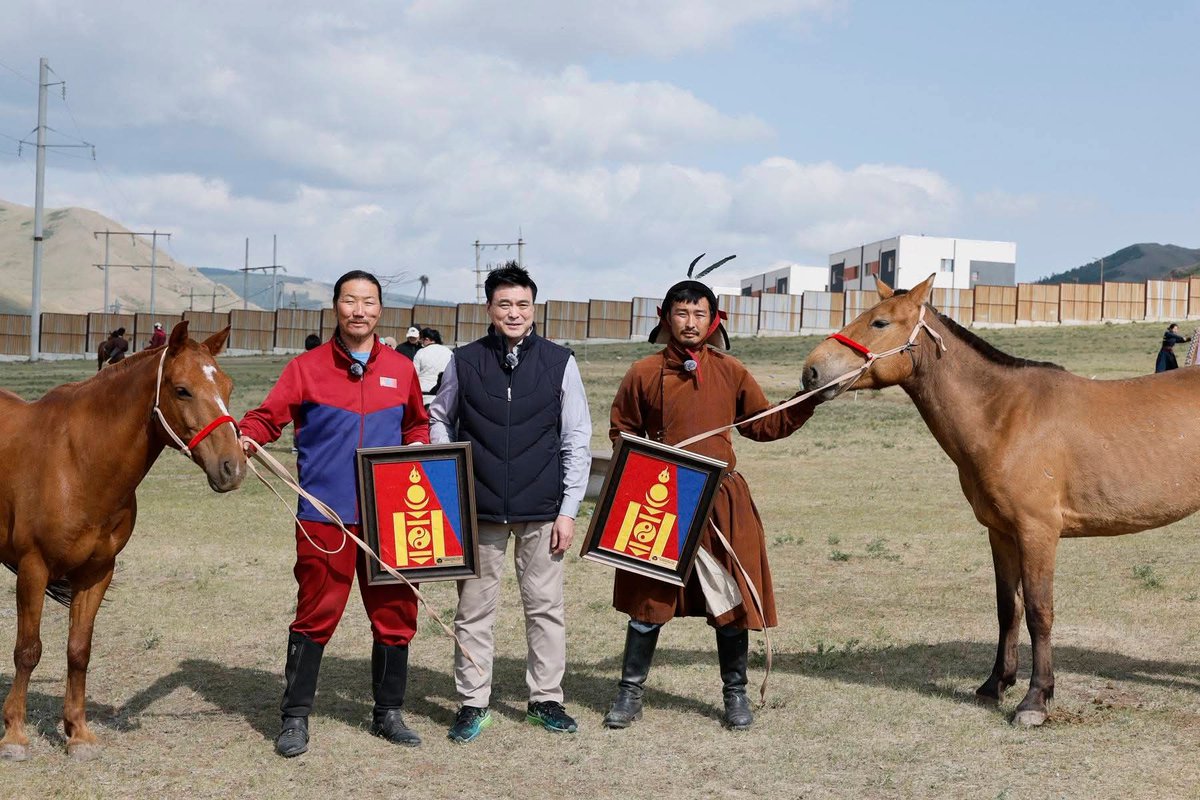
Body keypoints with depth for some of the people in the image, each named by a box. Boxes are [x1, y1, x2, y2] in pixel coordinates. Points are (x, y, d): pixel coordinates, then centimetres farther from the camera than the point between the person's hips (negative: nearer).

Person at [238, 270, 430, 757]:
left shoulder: (401, 370, 9)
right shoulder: (306, 368, 1)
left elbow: (416, 424, 23)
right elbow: (268, 416, -6)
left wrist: (417, 448, 4)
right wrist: (245, 438, -26)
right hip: (324, 516, -3)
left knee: (395, 614, 10)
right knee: (315, 616, 1)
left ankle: (388, 713, 26)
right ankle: (295, 718, 13)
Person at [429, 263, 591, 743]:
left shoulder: (559, 362, 2)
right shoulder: (464, 362, 3)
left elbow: (577, 441, 3)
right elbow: (440, 422, 13)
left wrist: (568, 510, -1)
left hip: (541, 511, 0)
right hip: (479, 509, 0)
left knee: (545, 605, 5)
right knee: (474, 607, 5)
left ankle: (545, 698, 18)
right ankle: (473, 703, 15)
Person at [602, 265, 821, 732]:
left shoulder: (731, 372, 4)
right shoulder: (644, 373, 0)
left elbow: (766, 426, 12)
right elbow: (621, 430, 10)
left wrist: (808, 402, 1)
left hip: (722, 500, 1)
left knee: (732, 597, 6)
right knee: (650, 596, 6)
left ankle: (735, 693, 21)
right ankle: (630, 692, 19)